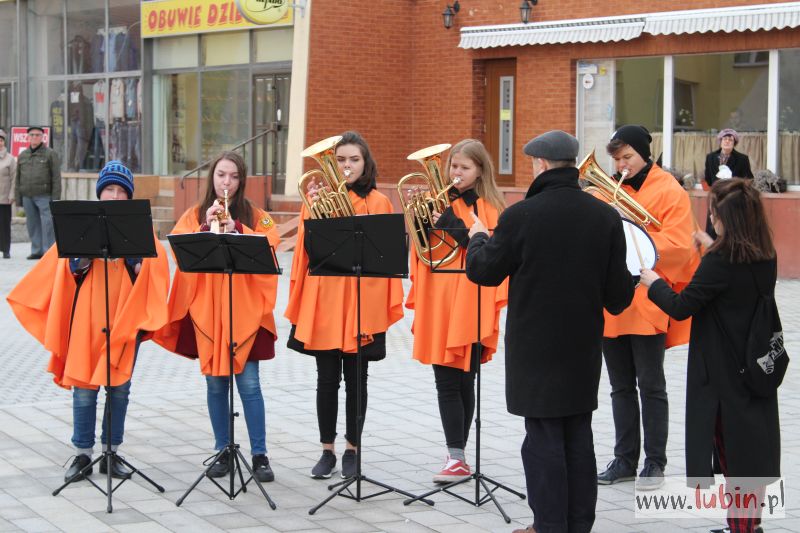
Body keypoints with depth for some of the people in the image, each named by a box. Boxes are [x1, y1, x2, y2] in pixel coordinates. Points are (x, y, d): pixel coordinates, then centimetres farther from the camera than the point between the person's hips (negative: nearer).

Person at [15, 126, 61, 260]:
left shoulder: (50, 154, 2)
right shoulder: (22, 156, 15)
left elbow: (56, 177, -3)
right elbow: (18, 178, 17)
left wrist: (56, 197, -9)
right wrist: (18, 198, 11)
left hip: (44, 196, -5)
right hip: (27, 197, 5)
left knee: (47, 224, -10)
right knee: (32, 225, 6)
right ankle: (37, 251, 13)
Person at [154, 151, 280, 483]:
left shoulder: (254, 216, 7)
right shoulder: (195, 214, 10)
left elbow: (271, 241, -11)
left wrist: (236, 228, -20)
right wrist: (205, 227, -17)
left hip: (244, 309, -2)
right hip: (205, 308, 2)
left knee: (248, 382, -5)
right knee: (215, 383, 6)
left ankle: (259, 455, 2)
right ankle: (223, 452, 17)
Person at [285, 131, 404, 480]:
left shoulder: (378, 202, 3)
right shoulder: (318, 197, 6)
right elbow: (307, 247, -2)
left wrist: (388, 305, -2)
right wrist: (313, 211, -16)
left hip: (363, 304, -1)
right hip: (324, 301, 1)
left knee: (356, 380, 6)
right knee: (327, 379, 5)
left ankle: (352, 450, 18)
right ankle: (327, 450, 16)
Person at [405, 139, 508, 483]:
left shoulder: (488, 208, 1)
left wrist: (451, 223, -17)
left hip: (470, 306, -4)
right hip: (438, 302, 4)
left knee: (462, 381, -1)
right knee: (446, 381, 2)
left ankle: (457, 457, 6)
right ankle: (456, 457, 7)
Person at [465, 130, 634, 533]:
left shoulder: (521, 215, -15)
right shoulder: (605, 216, -2)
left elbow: (483, 271, -4)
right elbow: (618, 293, 0)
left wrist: (478, 238, 15)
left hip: (536, 348, -5)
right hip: (583, 347, 5)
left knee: (544, 439, 2)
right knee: (579, 438, 13)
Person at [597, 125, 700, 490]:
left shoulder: (669, 192, -2)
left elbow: (678, 245, -11)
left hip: (647, 303, -5)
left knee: (650, 386, 1)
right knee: (620, 387, 11)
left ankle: (655, 463, 9)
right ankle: (625, 460, 19)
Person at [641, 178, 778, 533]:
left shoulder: (719, 262, -20)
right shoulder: (767, 259, 1)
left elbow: (681, 307, -16)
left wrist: (653, 283, 0)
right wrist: (714, 248, 25)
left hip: (723, 374, -7)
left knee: (729, 444, 3)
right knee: (755, 446, 13)